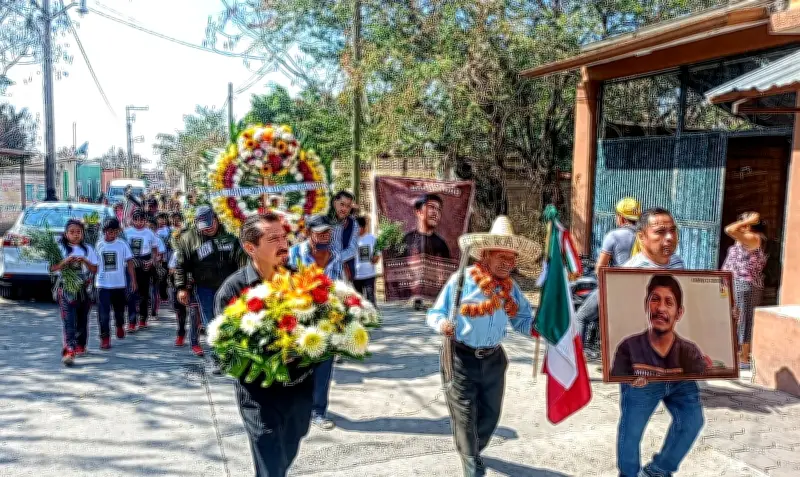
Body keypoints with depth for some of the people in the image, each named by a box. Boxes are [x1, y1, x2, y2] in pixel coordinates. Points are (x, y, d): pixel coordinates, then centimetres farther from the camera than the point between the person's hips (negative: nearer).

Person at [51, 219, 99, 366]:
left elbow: (95, 269, 4)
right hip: (66, 288, -3)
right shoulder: (60, 248, 0)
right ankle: (69, 351, -18)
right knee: (69, 321, -11)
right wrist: (66, 261, -22)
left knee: (82, 319, 14)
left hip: (84, 288, 3)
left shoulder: (88, 249, 7)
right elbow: (52, 268, -7)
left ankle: (80, 345, 32)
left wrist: (85, 261, -13)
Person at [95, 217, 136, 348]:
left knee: (119, 308, 17)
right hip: (102, 284, -1)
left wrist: (133, 280, -5)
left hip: (119, 283, 1)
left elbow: (129, 262, -1)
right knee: (103, 312, -7)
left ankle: (120, 326, 45)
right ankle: (105, 337, -3)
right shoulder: (98, 245, -2)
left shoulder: (122, 244, -3)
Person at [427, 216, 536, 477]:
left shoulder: (511, 288, 3)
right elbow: (435, 313, -10)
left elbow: (522, 318, 3)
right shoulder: (461, 280, -15)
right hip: (461, 357, -5)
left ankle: (473, 451, 46)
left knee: (490, 413, 18)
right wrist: (442, 324, -31)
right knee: (465, 415, 0)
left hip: (493, 359, 6)